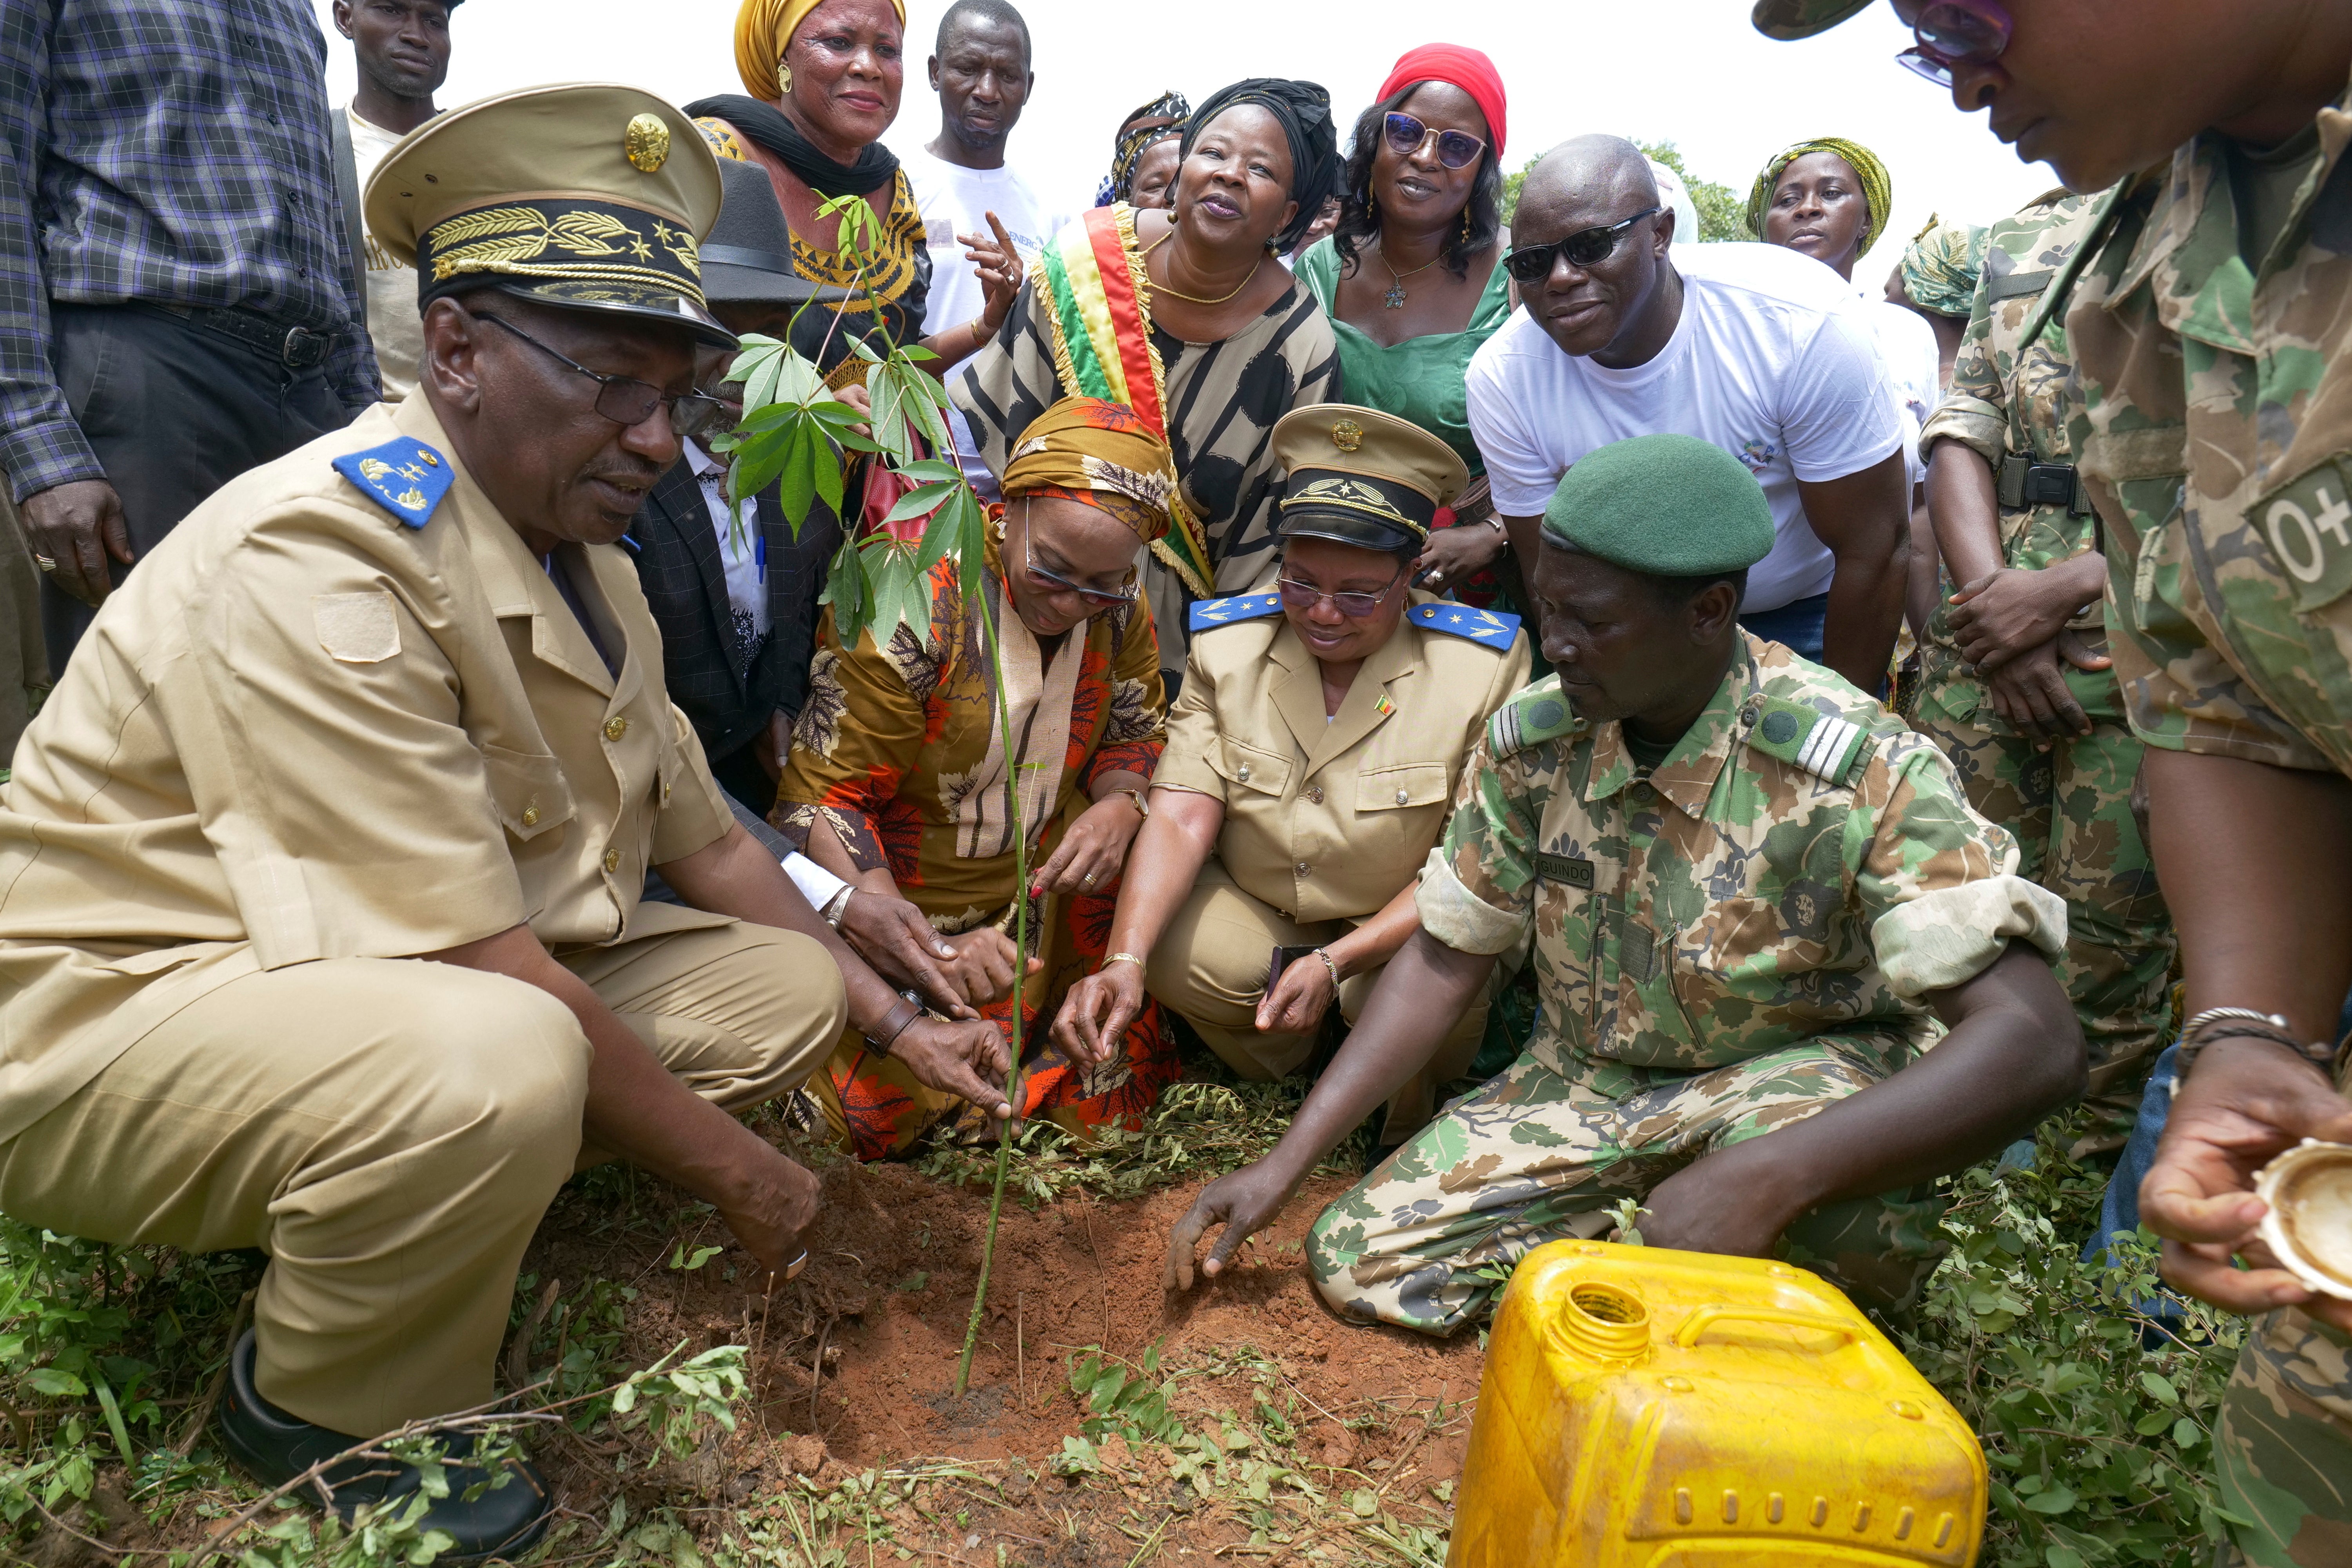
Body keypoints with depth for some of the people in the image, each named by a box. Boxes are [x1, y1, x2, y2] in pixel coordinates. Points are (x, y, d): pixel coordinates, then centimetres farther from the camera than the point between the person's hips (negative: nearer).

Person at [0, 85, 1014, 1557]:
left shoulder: (583, 557, 2)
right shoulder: (311, 561, -26)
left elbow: (703, 838, 11)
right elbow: (481, 967, -28)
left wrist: (899, 1020, 9)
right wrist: (735, 1169, -18)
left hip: (455, 981, 8)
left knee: (784, 986, 0)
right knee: (492, 1062, -37)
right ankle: (320, 1411, -5)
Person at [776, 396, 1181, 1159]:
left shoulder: (1119, 607, -6)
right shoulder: (909, 601, -24)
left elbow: (1136, 737, 8)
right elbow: (820, 800, -21)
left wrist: (1119, 808, -18)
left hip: (1043, 897, 4)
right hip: (894, 902, -4)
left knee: (1111, 1106, -1)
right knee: (882, 1117, -15)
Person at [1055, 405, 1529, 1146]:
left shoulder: (1485, 667, -16)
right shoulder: (1226, 646, -7)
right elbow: (1181, 816, -16)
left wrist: (1336, 963, -31)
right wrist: (1124, 962, -33)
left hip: (1403, 930, -2)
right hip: (1253, 915, 2)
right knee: (1162, 944, -28)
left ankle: (1410, 1138, 4)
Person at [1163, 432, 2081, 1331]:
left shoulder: (1859, 773, -25)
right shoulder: (1531, 739, -10)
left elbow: (2035, 1043, -32)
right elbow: (1445, 961, -1)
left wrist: (1766, 1176, -46)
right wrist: (1284, 1167, -7)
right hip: (1591, 1084, 5)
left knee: (1787, 1170, -40)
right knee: (1355, 1260, -10)